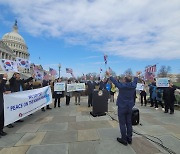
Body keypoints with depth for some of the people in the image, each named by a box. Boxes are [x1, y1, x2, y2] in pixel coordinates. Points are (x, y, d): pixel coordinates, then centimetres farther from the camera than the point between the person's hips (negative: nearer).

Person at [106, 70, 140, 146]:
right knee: (129, 123, 15)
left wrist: (109, 75, 12)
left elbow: (114, 81, -3)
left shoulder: (121, 85, -16)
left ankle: (124, 139, 13)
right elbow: (135, 80, 17)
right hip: (129, 107, 5)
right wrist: (137, 75, 37)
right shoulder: (133, 85, -4)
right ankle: (129, 139, 27)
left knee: (122, 124, 5)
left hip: (122, 107, -5)